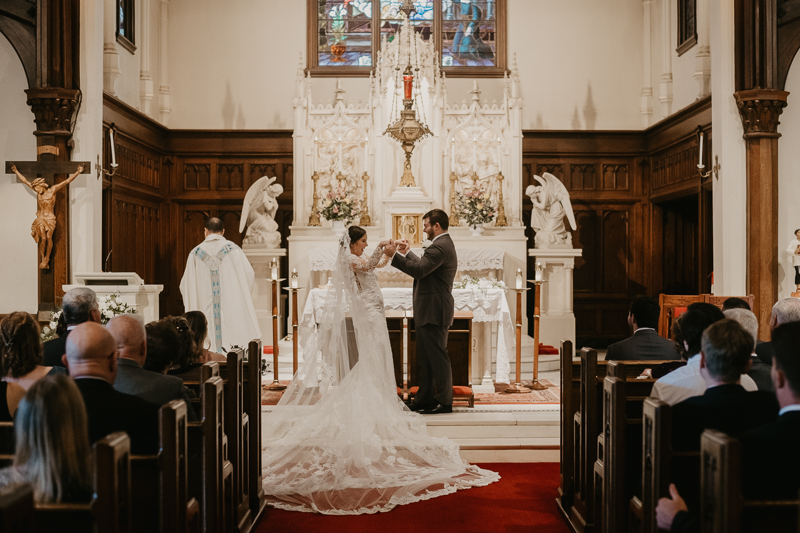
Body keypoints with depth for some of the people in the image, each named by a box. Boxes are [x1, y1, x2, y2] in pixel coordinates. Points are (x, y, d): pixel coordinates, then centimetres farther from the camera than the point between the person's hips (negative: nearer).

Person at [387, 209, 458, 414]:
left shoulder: (440, 247, -18)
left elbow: (419, 270, -25)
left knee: (437, 357, -2)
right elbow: (424, 265, 22)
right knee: (425, 358, 15)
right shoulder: (444, 244, 17)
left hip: (434, 312, -11)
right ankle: (424, 399, 22)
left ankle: (444, 401, 6)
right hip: (429, 311, 11)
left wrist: (394, 255, -20)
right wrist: (406, 253, 20)